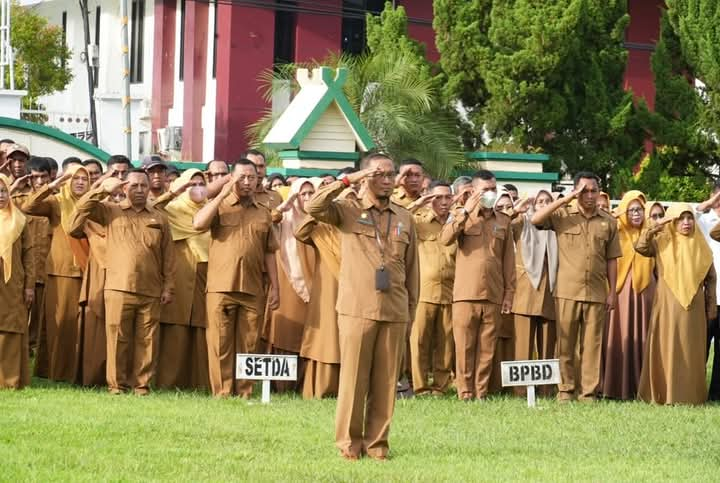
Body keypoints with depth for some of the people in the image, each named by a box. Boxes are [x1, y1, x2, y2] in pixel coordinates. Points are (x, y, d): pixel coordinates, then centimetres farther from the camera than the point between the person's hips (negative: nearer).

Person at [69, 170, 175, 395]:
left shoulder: (159, 219, 14)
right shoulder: (110, 211, 11)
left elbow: (168, 257, 12)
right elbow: (82, 208, -1)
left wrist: (168, 287, 5)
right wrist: (103, 189, -7)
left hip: (151, 292, 2)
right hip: (119, 289, -2)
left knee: (147, 340, 1)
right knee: (117, 338, -3)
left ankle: (142, 385, 6)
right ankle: (117, 385, 2)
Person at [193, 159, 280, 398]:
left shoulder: (263, 214, 15)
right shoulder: (219, 206, 7)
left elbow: (269, 253, 16)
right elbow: (198, 224, -13)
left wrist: (275, 287, 9)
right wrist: (223, 194, -9)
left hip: (252, 289, 2)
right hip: (221, 288, -2)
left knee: (247, 344, 3)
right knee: (220, 343, -3)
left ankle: (244, 392, 7)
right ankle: (222, 393, 0)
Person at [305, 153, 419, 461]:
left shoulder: (404, 219, 13)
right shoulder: (347, 212, 4)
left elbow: (412, 268, 15)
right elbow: (312, 207, -14)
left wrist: (411, 308, 10)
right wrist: (347, 181, -13)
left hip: (395, 312, 3)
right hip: (357, 309, -3)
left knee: (386, 379, 3)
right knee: (353, 376, -2)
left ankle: (377, 441, 11)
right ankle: (349, 441, 6)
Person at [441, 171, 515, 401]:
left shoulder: (503, 221, 13)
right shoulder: (462, 215, 7)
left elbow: (508, 259, 14)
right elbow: (445, 238, -11)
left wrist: (509, 292, 8)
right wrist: (466, 212, -16)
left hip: (493, 296, 2)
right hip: (466, 294, -2)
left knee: (487, 348, 2)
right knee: (464, 346, -3)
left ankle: (481, 393, 6)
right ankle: (465, 393, 1)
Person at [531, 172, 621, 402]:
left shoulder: (608, 222, 9)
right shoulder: (562, 216, 3)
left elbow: (611, 260, 11)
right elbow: (535, 219, -14)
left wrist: (612, 292, 6)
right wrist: (567, 199, -13)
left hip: (596, 294, 1)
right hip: (567, 292, -1)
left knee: (592, 345, 2)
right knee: (566, 344, 2)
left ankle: (588, 392, 6)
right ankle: (566, 390, 9)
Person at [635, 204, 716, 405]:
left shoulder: (700, 245, 8)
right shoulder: (662, 242, 3)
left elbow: (710, 278, 11)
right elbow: (640, 247, -12)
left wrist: (711, 305, 7)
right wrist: (654, 228, -19)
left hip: (693, 306, 2)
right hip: (667, 305, -2)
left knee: (691, 350, 2)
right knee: (667, 348, -2)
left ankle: (690, 394, 7)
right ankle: (665, 393, 1)